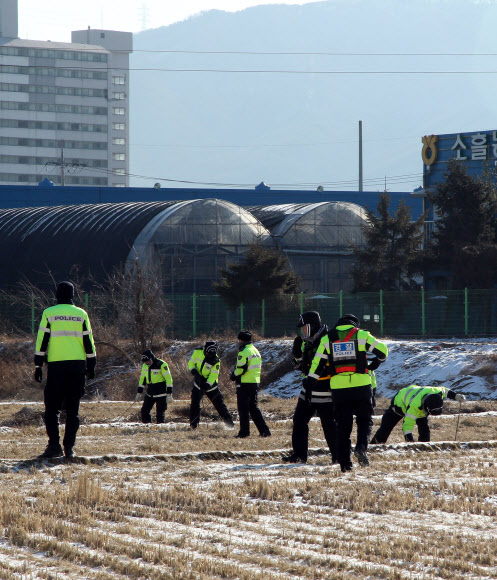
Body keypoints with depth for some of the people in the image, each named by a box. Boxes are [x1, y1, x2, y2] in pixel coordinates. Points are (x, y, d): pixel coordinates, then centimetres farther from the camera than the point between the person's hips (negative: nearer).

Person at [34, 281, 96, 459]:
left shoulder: (49, 314, 1)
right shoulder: (81, 314, 7)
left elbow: (42, 341, -1)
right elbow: (88, 342, 9)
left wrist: (38, 366, 3)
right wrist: (91, 365, 15)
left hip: (56, 365, -2)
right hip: (77, 365, 2)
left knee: (52, 408, 3)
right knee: (73, 409, 6)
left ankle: (54, 445, -10)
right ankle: (69, 447, 3)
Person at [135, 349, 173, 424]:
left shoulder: (161, 365, -12)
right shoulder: (145, 366, 8)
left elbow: (168, 379, -12)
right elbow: (142, 379, 20)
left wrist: (169, 393, -16)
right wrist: (139, 392, 19)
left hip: (161, 394, -6)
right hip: (150, 394, 6)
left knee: (160, 413, -5)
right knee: (144, 411, 2)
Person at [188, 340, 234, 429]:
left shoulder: (216, 360, -16)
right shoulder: (198, 352, -8)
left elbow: (213, 375, -19)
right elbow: (191, 363, 2)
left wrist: (208, 384, -33)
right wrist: (194, 371, -19)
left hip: (210, 383, -2)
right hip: (199, 381, 2)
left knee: (219, 403, 2)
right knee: (195, 403, -7)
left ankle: (229, 422, 11)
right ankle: (193, 424, 1)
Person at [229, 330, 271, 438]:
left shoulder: (244, 352, -13)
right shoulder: (256, 351, 15)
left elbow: (241, 368, -19)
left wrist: (233, 375, -1)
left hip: (245, 384, -8)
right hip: (256, 383, 8)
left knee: (243, 408, -2)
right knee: (254, 407, 14)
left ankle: (244, 432, -2)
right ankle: (264, 430, 9)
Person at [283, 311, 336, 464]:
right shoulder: (307, 343, 13)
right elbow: (300, 365, 18)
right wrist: (297, 352, 2)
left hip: (324, 393, -9)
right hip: (308, 392, 9)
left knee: (329, 423, -5)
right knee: (299, 420, 9)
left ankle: (337, 456, 3)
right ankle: (299, 454, 16)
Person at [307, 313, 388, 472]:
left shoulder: (327, 339, 9)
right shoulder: (361, 335, 3)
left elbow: (317, 363, 7)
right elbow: (382, 350, 7)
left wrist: (310, 382, 15)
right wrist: (377, 362, 28)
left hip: (338, 388, 1)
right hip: (361, 386, -1)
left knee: (342, 425, 7)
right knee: (364, 421, 10)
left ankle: (344, 463, 3)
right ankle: (361, 447, -16)